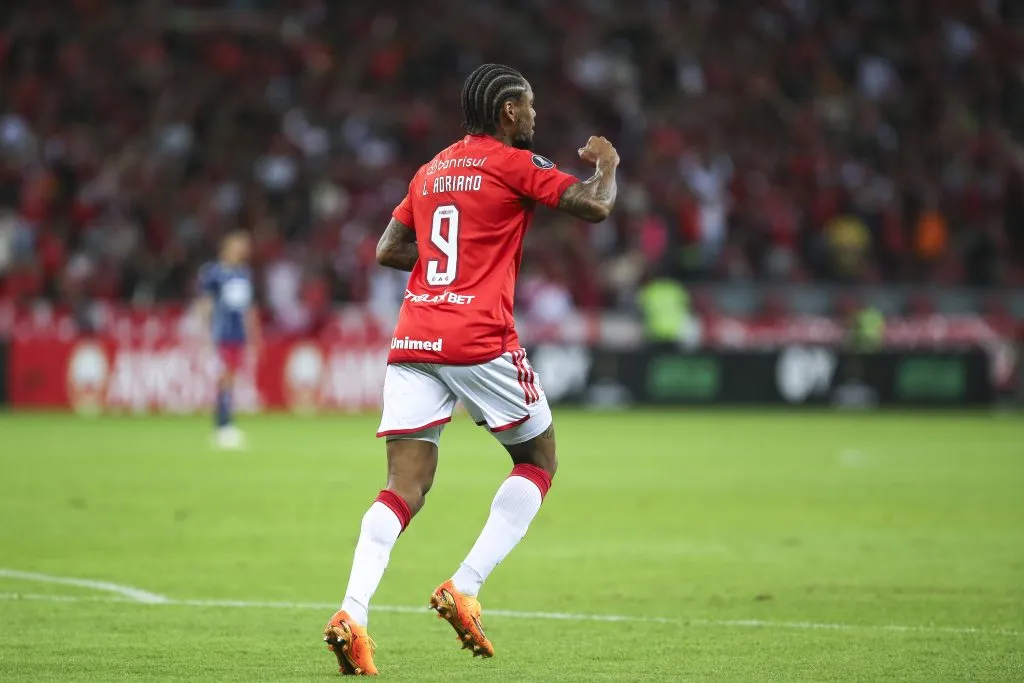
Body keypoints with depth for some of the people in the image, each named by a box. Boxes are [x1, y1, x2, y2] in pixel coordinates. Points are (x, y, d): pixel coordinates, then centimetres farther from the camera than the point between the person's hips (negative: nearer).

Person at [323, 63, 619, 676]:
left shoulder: (431, 170, 19)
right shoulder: (516, 164, 0)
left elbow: (388, 250, 22)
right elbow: (595, 207, -7)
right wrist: (606, 164, 14)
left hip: (413, 342, 6)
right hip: (480, 341, -6)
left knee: (405, 486, -1)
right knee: (539, 460, 14)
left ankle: (353, 613, -22)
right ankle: (465, 588, 1)